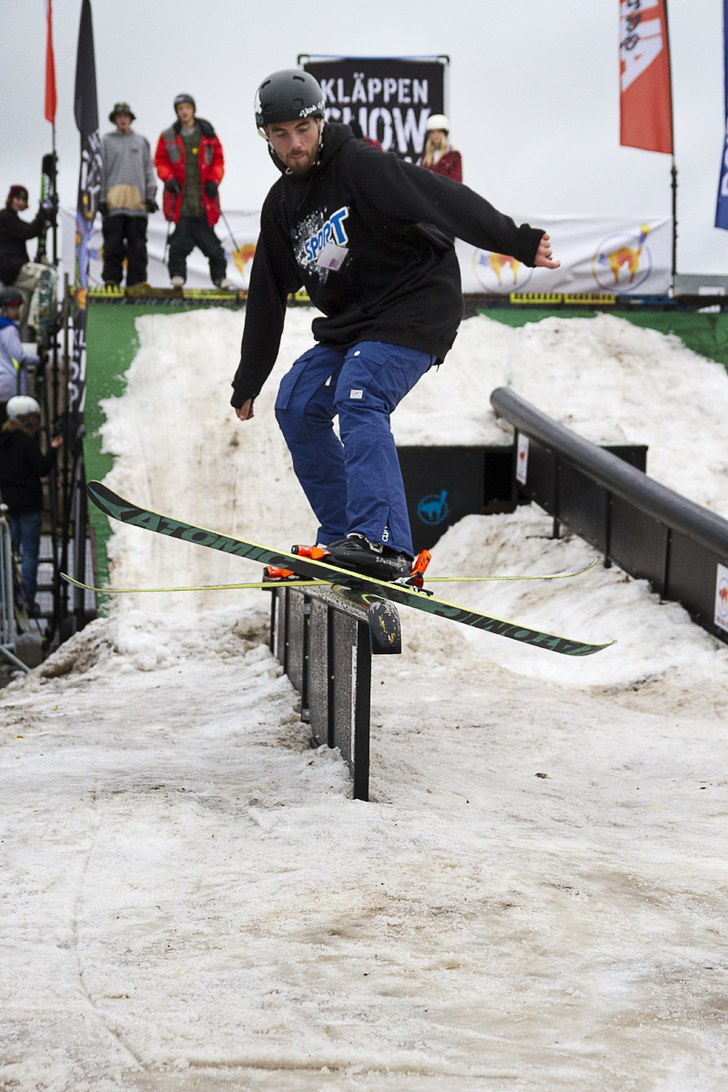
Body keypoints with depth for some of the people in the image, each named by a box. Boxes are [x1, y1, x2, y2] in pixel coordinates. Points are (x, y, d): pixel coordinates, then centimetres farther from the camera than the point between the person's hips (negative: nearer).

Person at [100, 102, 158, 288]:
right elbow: (100, 171, 7)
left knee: (137, 245, 0)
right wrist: (101, 198, -1)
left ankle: (137, 281, 3)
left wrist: (150, 195, 6)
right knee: (113, 244, -5)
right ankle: (111, 279, -1)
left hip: (138, 203, 2)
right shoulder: (106, 141, 10)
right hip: (113, 202, -2)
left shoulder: (142, 142, 16)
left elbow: (149, 169, 15)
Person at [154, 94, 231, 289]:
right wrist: (169, 178, -7)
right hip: (181, 196, -1)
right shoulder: (168, 137, 5)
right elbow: (161, 161, 10)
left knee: (209, 240, 3)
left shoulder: (207, 134, 7)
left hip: (204, 197, 1)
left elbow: (218, 159, 10)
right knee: (181, 239, -6)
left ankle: (219, 275, 10)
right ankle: (177, 273, 1)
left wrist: (214, 180, -3)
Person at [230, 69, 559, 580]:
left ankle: (384, 543, -38)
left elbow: (445, 199, -24)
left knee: (359, 399, -27)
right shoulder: (281, 205, 11)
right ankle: (344, 535, 7)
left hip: (415, 306, -9)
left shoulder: (359, 165, -14)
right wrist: (247, 382, 22)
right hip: (349, 323, 9)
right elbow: (267, 299, 19)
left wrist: (518, 241, -34)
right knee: (297, 406, 0)